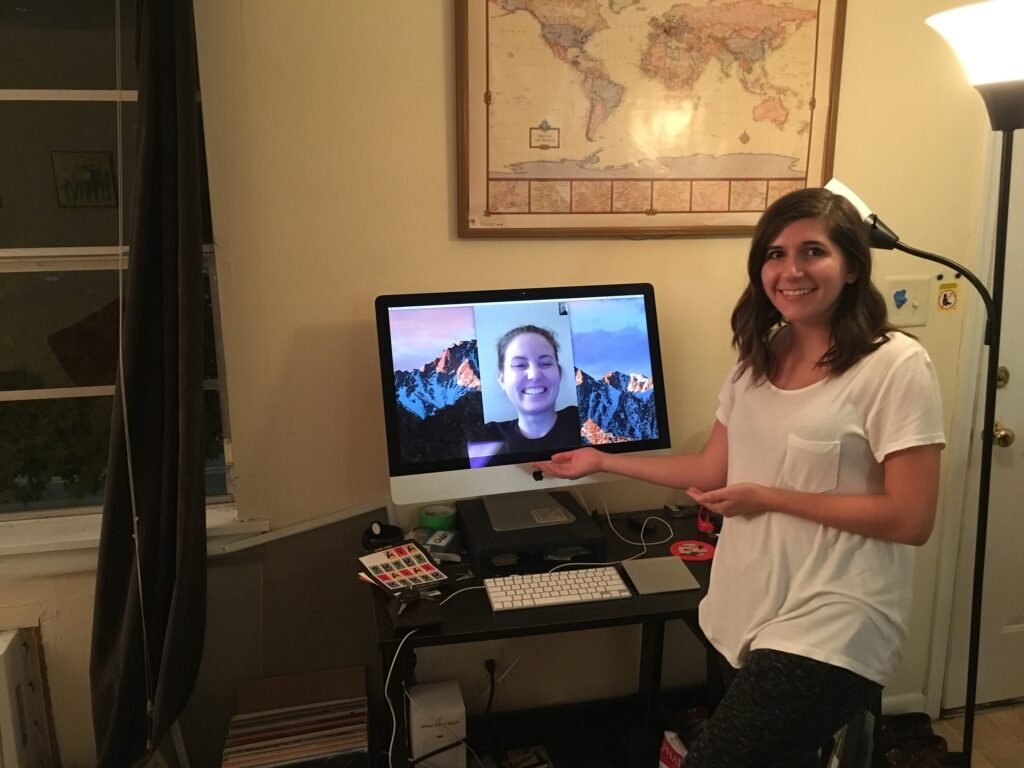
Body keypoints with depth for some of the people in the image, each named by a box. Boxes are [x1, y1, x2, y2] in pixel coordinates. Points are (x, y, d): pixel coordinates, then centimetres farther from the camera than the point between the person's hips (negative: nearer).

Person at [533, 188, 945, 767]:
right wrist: (601, 461, 16)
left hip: (828, 629, -6)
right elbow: (714, 470, 13)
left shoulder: (896, 365, -13)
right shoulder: (758, 358, 7)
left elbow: (912, 519, -15)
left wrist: (768, 498, -15)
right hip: (747, 612, 6)